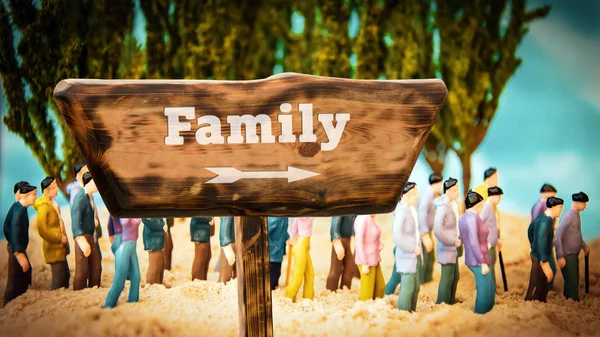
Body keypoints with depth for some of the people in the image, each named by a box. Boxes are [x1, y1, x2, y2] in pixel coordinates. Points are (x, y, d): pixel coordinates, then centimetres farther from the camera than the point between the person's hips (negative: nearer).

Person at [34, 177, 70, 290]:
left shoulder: (53, 203, 11)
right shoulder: (43, 206, -16)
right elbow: (42, 229, -22)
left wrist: (63, 237, 10)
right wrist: (59, 238, -15)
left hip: (60, 247, 9)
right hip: (53, 248, -9)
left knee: (65, 275, 13)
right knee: (58, 278, -7)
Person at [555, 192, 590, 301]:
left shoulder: (576, 215, 9)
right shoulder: (568, 216, -19)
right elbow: (558, 237, -22)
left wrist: (584, 246, 35)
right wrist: (560, 257, -23)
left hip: (574, 255, 9)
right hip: (567, 256, -9)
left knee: (574, 282, 14)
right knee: (572, 283, -7)